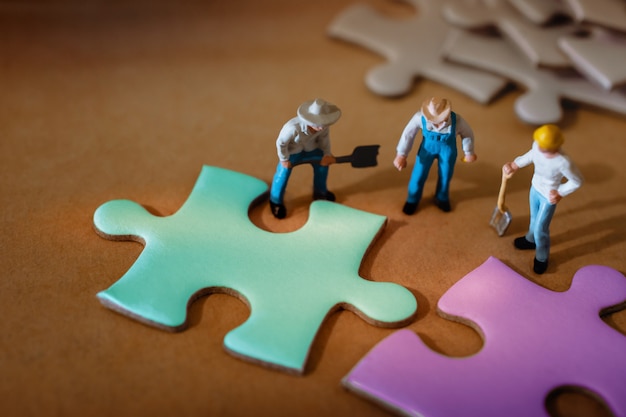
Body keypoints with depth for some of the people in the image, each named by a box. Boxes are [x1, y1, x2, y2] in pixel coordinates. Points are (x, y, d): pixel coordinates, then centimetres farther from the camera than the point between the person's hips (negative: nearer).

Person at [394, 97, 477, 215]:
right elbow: (408, 134, -19)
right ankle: (413, 200, 41)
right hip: (428, 146, 0)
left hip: (447, 148, 0)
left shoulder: (457, 120, -35)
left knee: (445, 175, 20)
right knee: (418, 175, 10)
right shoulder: (420, 117, -36)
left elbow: (468, 134, -12)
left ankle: (441, 198, 52)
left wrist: (469, 153, 4)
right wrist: (401, 155, -13)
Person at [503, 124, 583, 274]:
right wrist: (515, 165, -6)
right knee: (534, 217, 31)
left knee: (540, 228, 12)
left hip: (548, 197, -5)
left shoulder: (563, 162, -40)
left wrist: (560, 193, -19)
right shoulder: (538, 145, -24)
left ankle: (542, 258, 40)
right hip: (535, 188, 5)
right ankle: (531, 239, 61)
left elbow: (577, 181, -21)